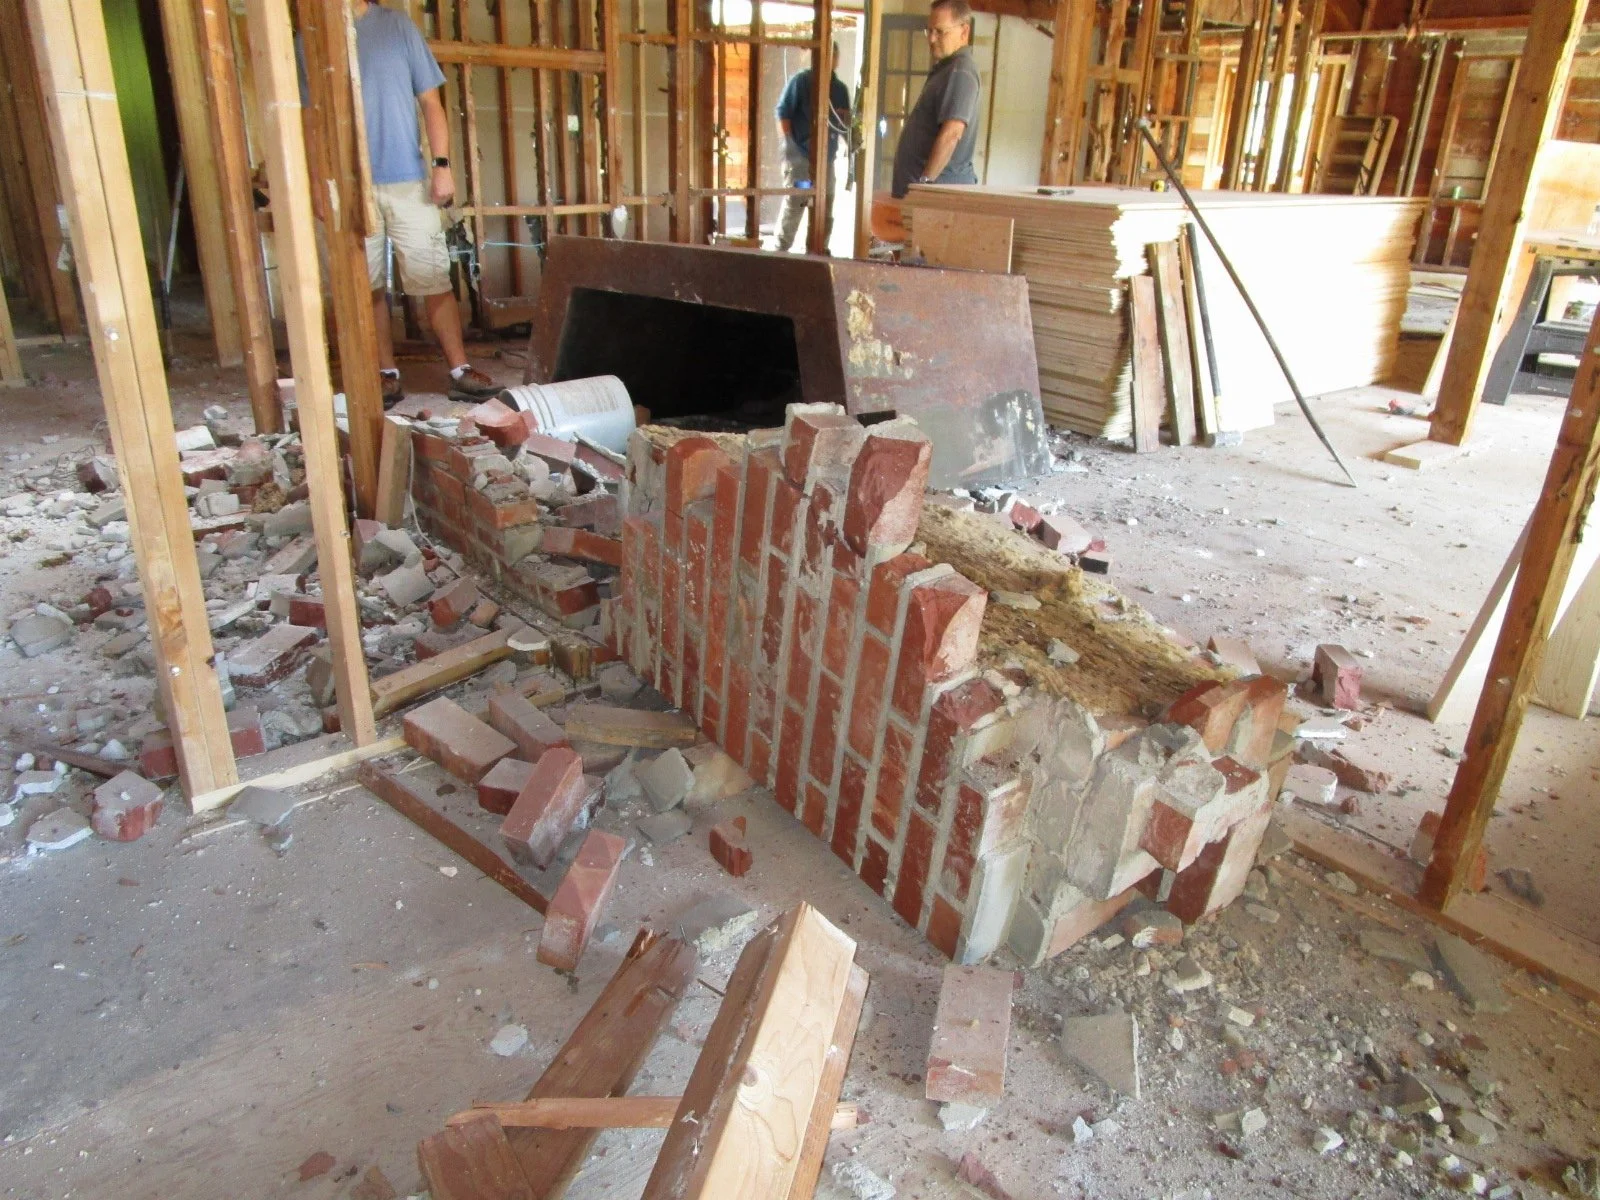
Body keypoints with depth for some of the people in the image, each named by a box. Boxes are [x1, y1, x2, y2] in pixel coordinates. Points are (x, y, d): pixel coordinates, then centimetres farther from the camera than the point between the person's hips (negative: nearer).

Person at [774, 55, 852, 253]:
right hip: (800, 157, -6)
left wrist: (845, 118, -3)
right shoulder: (800, 80, -2)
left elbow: (845, 124, 21)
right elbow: (783, 113, -7)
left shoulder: (840, 88, 15)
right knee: (793, 206, -6)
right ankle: (781, 252, 0)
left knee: (825, 212, 8)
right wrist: (790, 146, -16)